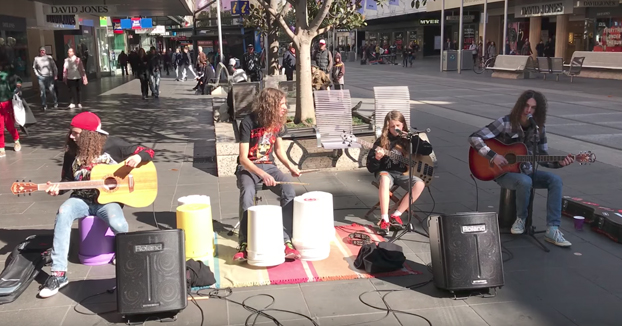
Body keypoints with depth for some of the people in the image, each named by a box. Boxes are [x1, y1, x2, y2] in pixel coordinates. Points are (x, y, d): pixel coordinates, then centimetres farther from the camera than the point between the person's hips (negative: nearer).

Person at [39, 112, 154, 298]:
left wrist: (137, 158, -29)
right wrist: (57, 188, -11)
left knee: (117, 223, -35)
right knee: (63, 213, -31)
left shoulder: (113, 145, -8)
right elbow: (67, 180, 12)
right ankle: (58, 273, -27)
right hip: (82, 199, 3)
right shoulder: (72, 152, 2)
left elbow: (148, 152, -5)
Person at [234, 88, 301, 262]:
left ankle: (285, 241, -20)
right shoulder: (248, 123, -16)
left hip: (269, 165, 4)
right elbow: (243, 158, -17)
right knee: (247, 194, -35)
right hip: (248, 167, -4)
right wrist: (262, 174, -31)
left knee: (289, 192, -24)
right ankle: (244, 244, -23)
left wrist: (289, 166, -4)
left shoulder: (277, 122, 1)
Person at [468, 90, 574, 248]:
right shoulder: (505, 123, -15)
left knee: (555, 180, -17)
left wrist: (559, 162, -14)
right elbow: (474, 138, -21)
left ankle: (552, 230, -19)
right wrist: (493, 156, -29)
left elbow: (542, 158, 6)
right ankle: (521, 218, -9)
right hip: (503, 172, -6)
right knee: (525, 181, -37)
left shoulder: (538, 129, 1)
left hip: (525, 170, 6)